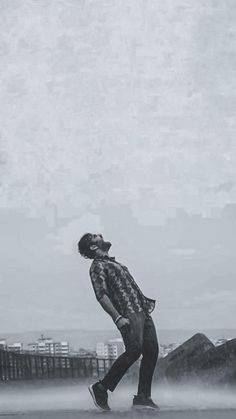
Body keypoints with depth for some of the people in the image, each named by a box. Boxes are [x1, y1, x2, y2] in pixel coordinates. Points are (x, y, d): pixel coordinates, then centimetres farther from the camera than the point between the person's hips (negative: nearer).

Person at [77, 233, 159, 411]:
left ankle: (143, 398, 1)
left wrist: (146, 302, 22)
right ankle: (101, 388, -12)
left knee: (151, 351, -2)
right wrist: (118, 317, -22)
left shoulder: (114, 262, 28)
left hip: (143, 311, 9)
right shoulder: (97, 266, 0)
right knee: (134, 349, -22)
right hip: (128, 313, -9)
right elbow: (101, 295, -12)